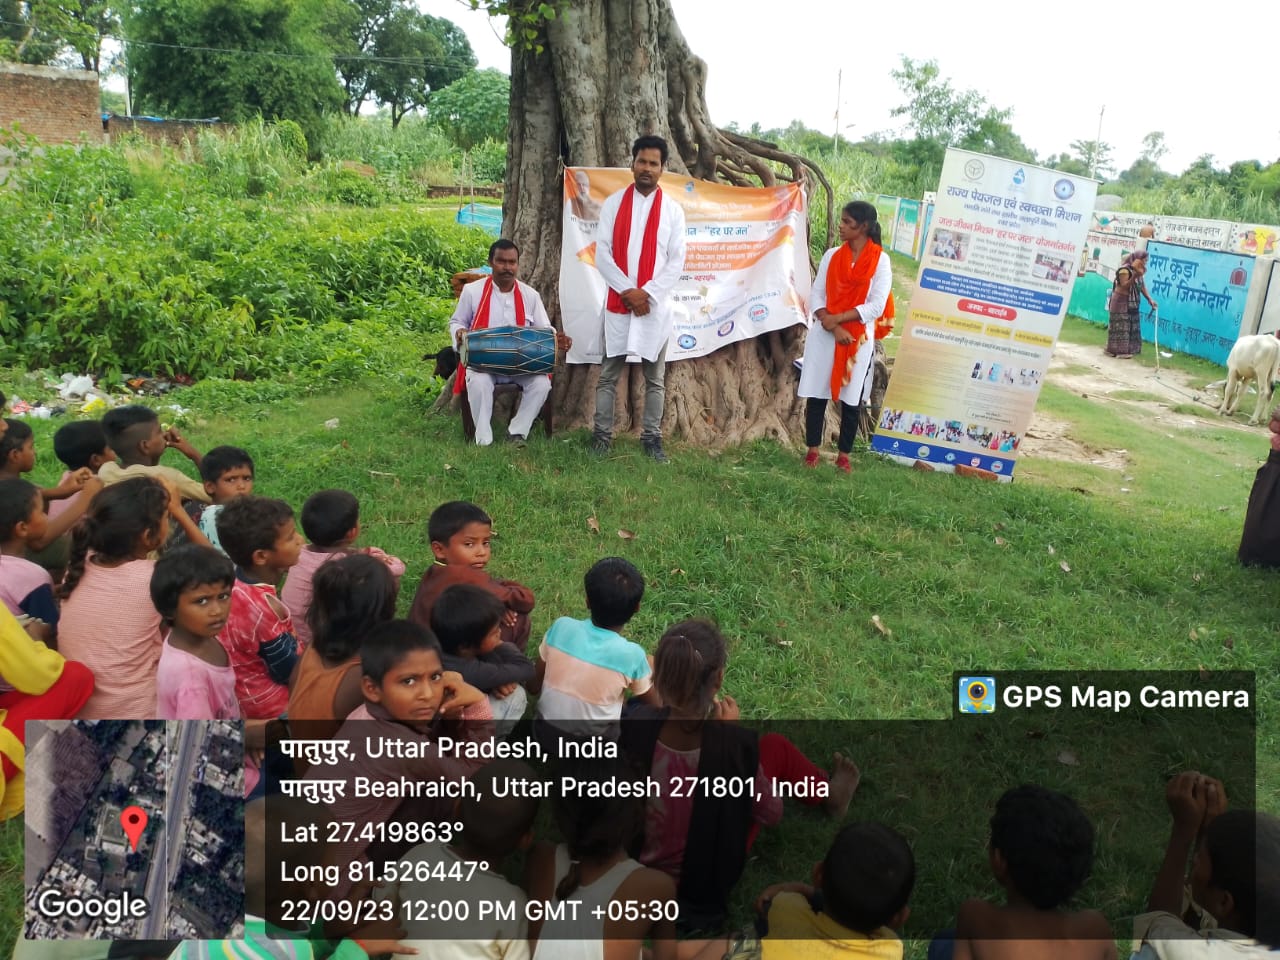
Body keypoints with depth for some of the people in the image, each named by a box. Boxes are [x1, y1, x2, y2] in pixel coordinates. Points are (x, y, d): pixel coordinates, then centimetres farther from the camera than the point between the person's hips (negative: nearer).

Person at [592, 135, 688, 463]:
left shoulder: (672, 210, 4)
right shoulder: (613, 204, 4)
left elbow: (677, 261, -1)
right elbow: (601, 254, -2)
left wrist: (647, 293, -12)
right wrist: (628, 291, -11)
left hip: (656, 305, 0)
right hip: (618, 302, 0)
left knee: (655, 377, 5)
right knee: (608, 374, 4)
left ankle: (652, 437, 14)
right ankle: (602, 435, 12)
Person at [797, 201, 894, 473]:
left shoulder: (880, 260, -3)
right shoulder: (832, 255, 5)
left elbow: (877, 306, -9)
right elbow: (816, 295, 1)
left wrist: (838, 318, -14)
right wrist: (832, 326, -13)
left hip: (859, 339, -2)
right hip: (825, 335, 2)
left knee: (852, 399, 4)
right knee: (816, 394, 3)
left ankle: (844, 455, 15)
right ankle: (812, 450, 16)